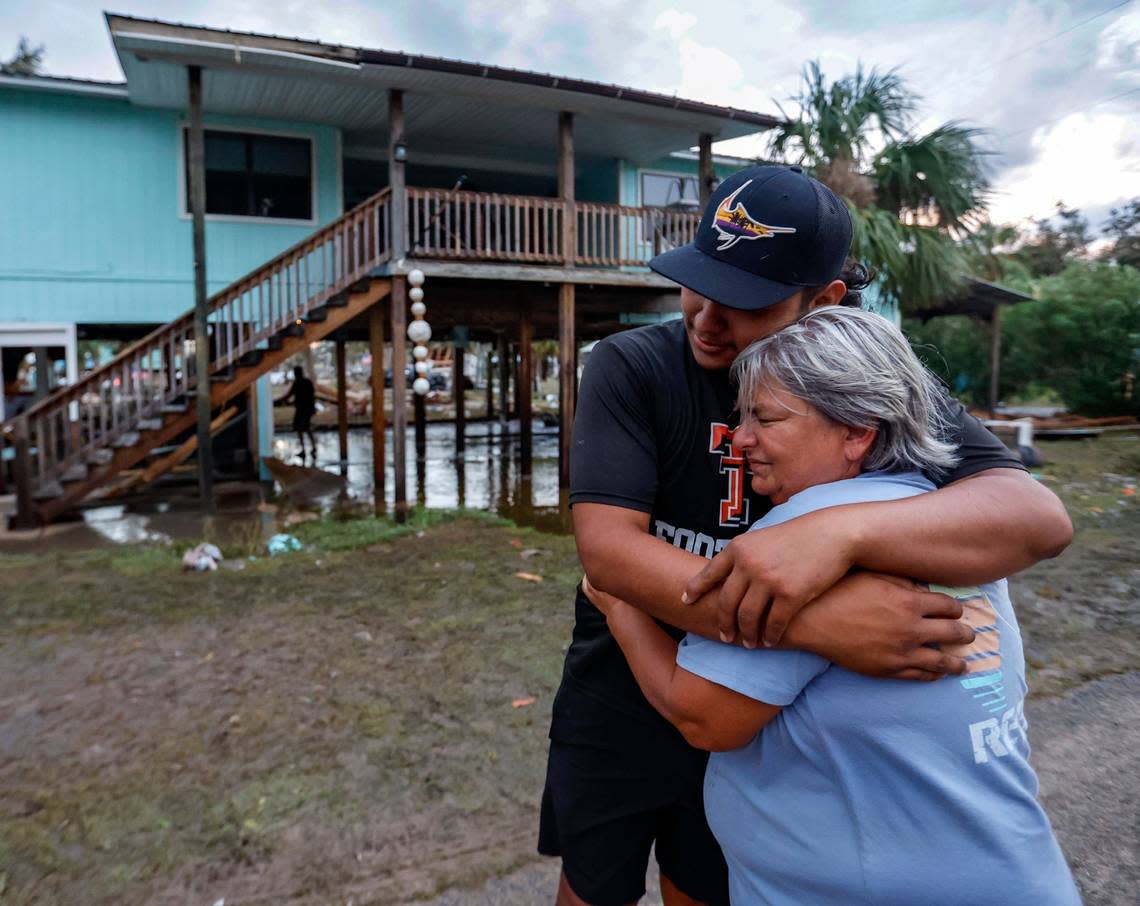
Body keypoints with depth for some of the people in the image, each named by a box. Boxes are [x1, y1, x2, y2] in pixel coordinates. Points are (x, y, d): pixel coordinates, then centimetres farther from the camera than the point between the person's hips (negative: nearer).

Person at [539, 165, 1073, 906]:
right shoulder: (631, 367, -19)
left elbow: (1039, 518, -27)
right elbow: (606, 546, -29)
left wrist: (837, 532, -47)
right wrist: (814, 624, -42)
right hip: (621, 701, 0)